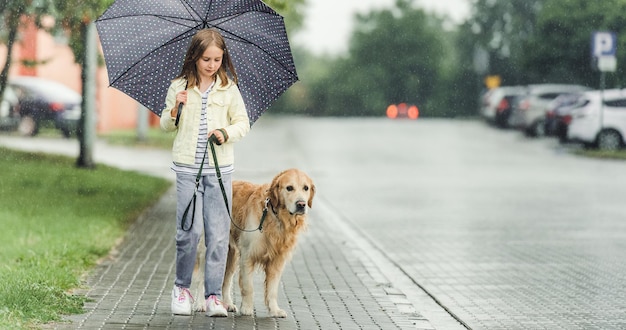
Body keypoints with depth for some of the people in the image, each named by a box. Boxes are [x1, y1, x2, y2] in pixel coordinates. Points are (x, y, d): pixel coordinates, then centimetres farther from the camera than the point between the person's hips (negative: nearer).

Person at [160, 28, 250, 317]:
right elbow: (166, 126, 10)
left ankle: (214, 295, 6)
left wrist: (226, 133, -10)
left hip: (220, 168, 1)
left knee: (218, 233, -1)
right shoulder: (179, 87, 3)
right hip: (187, 167, -1)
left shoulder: (228, 88, 4)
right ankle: (181, 287, 15)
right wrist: (175, 109, -9)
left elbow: (244, 123, 8)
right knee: (189, 230, -5)